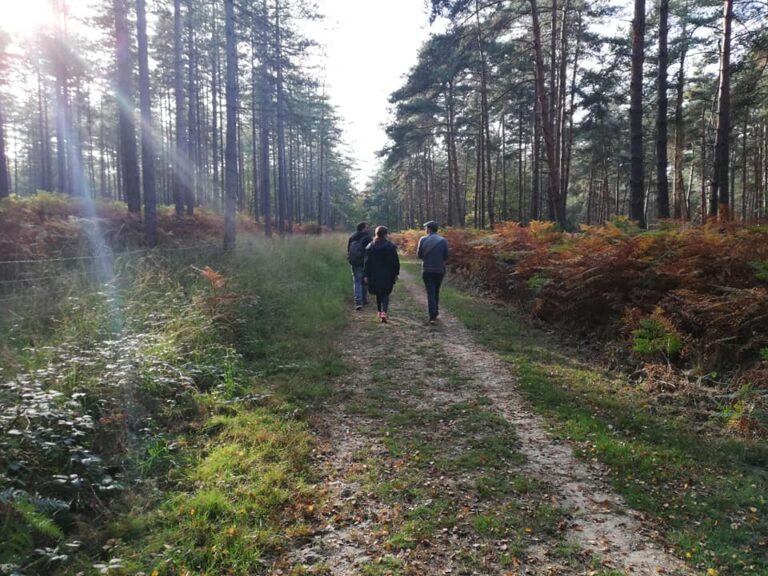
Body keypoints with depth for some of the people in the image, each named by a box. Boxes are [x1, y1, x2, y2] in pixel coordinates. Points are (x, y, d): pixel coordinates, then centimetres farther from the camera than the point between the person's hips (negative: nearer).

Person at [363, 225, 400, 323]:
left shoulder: (370, 246, -1)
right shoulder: (391, 246, -6)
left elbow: (367, 262, -1)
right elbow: (395, 261, -4)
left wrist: (365, 275, 1)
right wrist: (396, 273, 6)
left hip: (374, 275, 2)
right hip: (387, 275, -2)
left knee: (378, 294, 19)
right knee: (385, 294, 4)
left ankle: (380, 311, 26)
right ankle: (384, 312, -14)